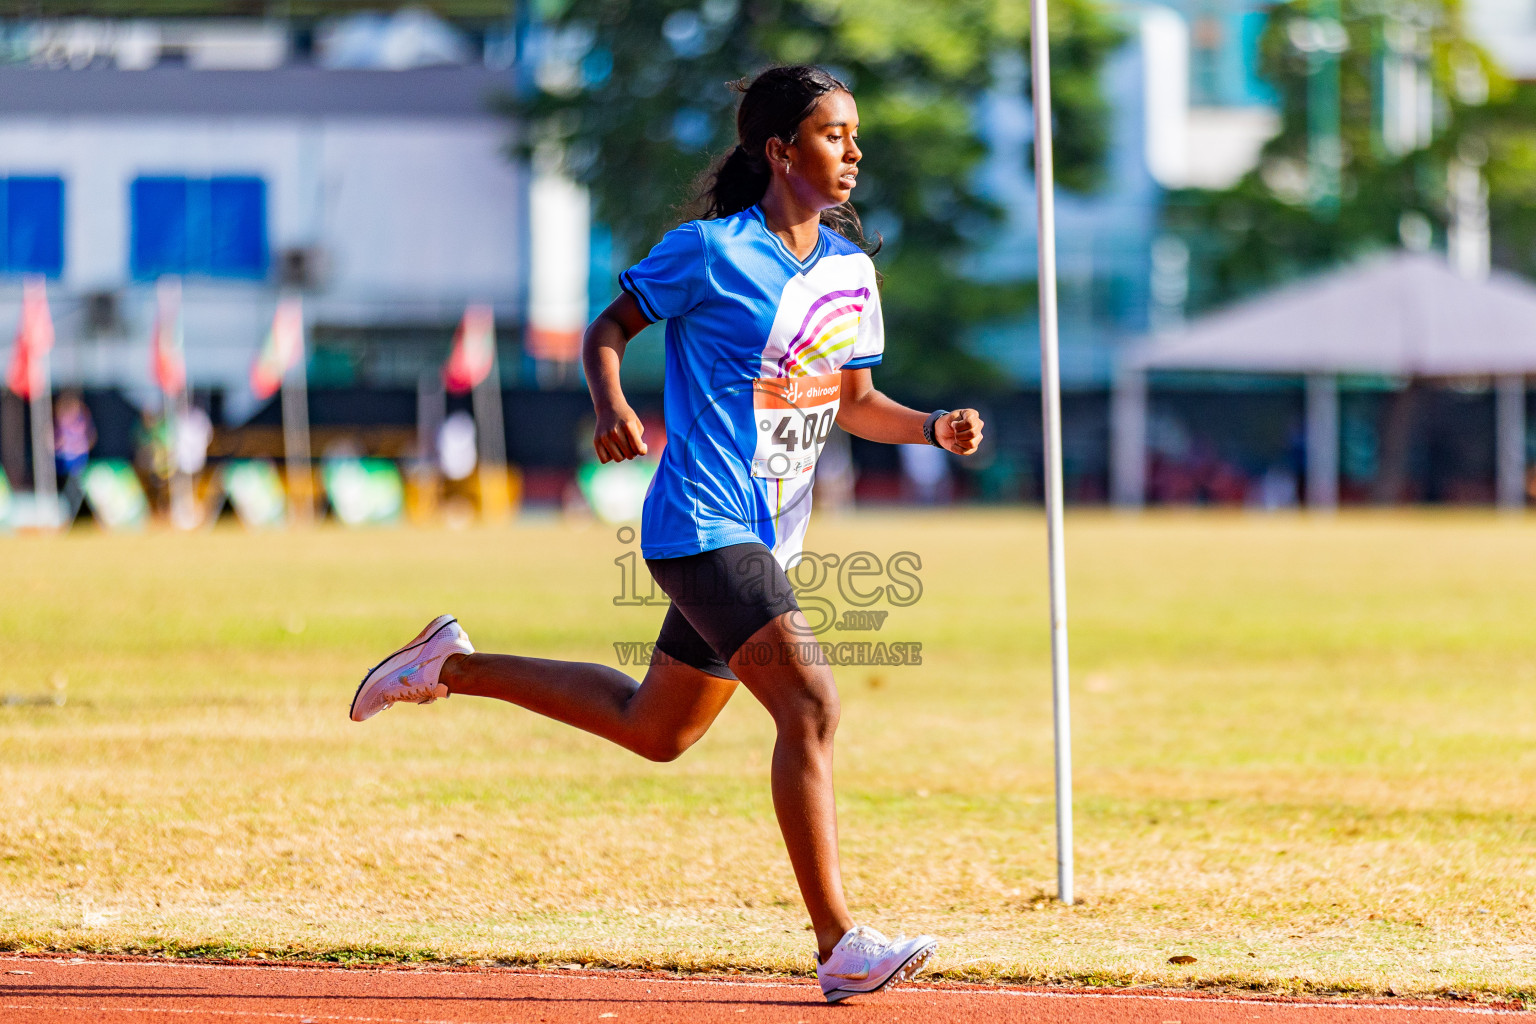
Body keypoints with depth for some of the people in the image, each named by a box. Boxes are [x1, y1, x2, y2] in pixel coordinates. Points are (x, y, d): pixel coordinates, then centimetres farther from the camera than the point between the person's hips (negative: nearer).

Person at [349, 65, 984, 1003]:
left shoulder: (850, 270, 10)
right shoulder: (712, 251, -10)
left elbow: (856, 403, 17)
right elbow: (609, 327, -1)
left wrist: (935, 429, -1)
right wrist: (611, 406, -21)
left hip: (766, 538, 9)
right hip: (701, 527, -9)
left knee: (654, 729, 20)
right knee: (811, 705, -21)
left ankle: (453, 666, 36)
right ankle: (840, 945, -21)